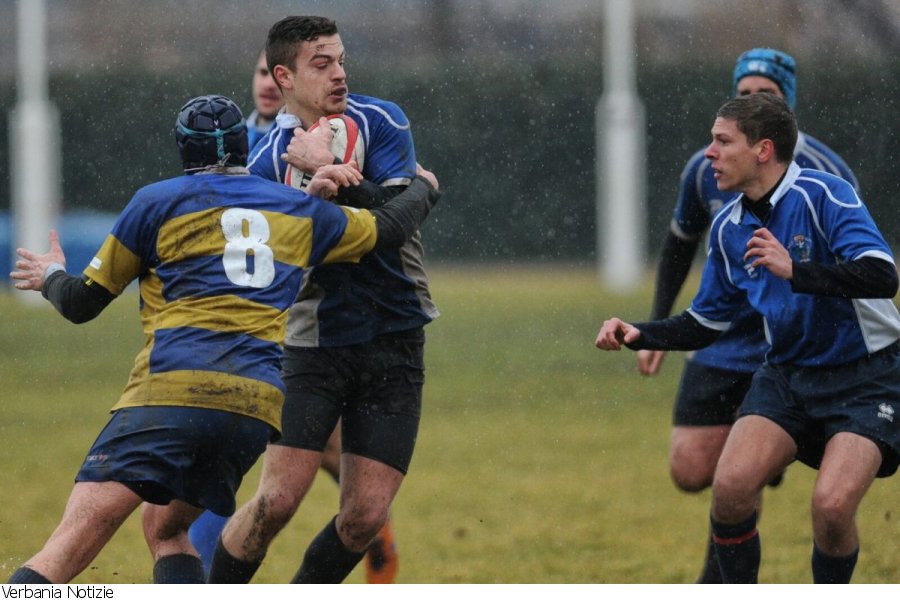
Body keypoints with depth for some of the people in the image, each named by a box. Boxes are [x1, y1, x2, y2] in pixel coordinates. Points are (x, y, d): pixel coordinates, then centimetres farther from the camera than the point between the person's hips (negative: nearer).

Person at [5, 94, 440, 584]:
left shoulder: (157, 202, 10)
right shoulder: (300, 211, 20)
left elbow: (82, 304, 16)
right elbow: (389, 227, 37)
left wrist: (51, 276, 38)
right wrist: (423, 189, 58)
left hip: (173, 388, -5)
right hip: (259, 404, 5)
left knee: (73, 543, -13)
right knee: (164, 528, 24)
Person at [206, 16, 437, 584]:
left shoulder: (381, 122, -1)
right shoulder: (268, 160, 0)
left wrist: (329, 170, -22)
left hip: (395, 344, 1)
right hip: (313, 343, -1)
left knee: (365, 517, -3)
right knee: (277, 500, -12)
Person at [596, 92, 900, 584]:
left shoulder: (823, 195, -17)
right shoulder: (729, 227, 4)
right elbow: (705, 322, 15)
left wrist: (795, 271, -40)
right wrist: (639, 335, -1)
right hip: (787, 373, 6)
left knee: (832, 505, -25)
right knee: (730, 487, -17)